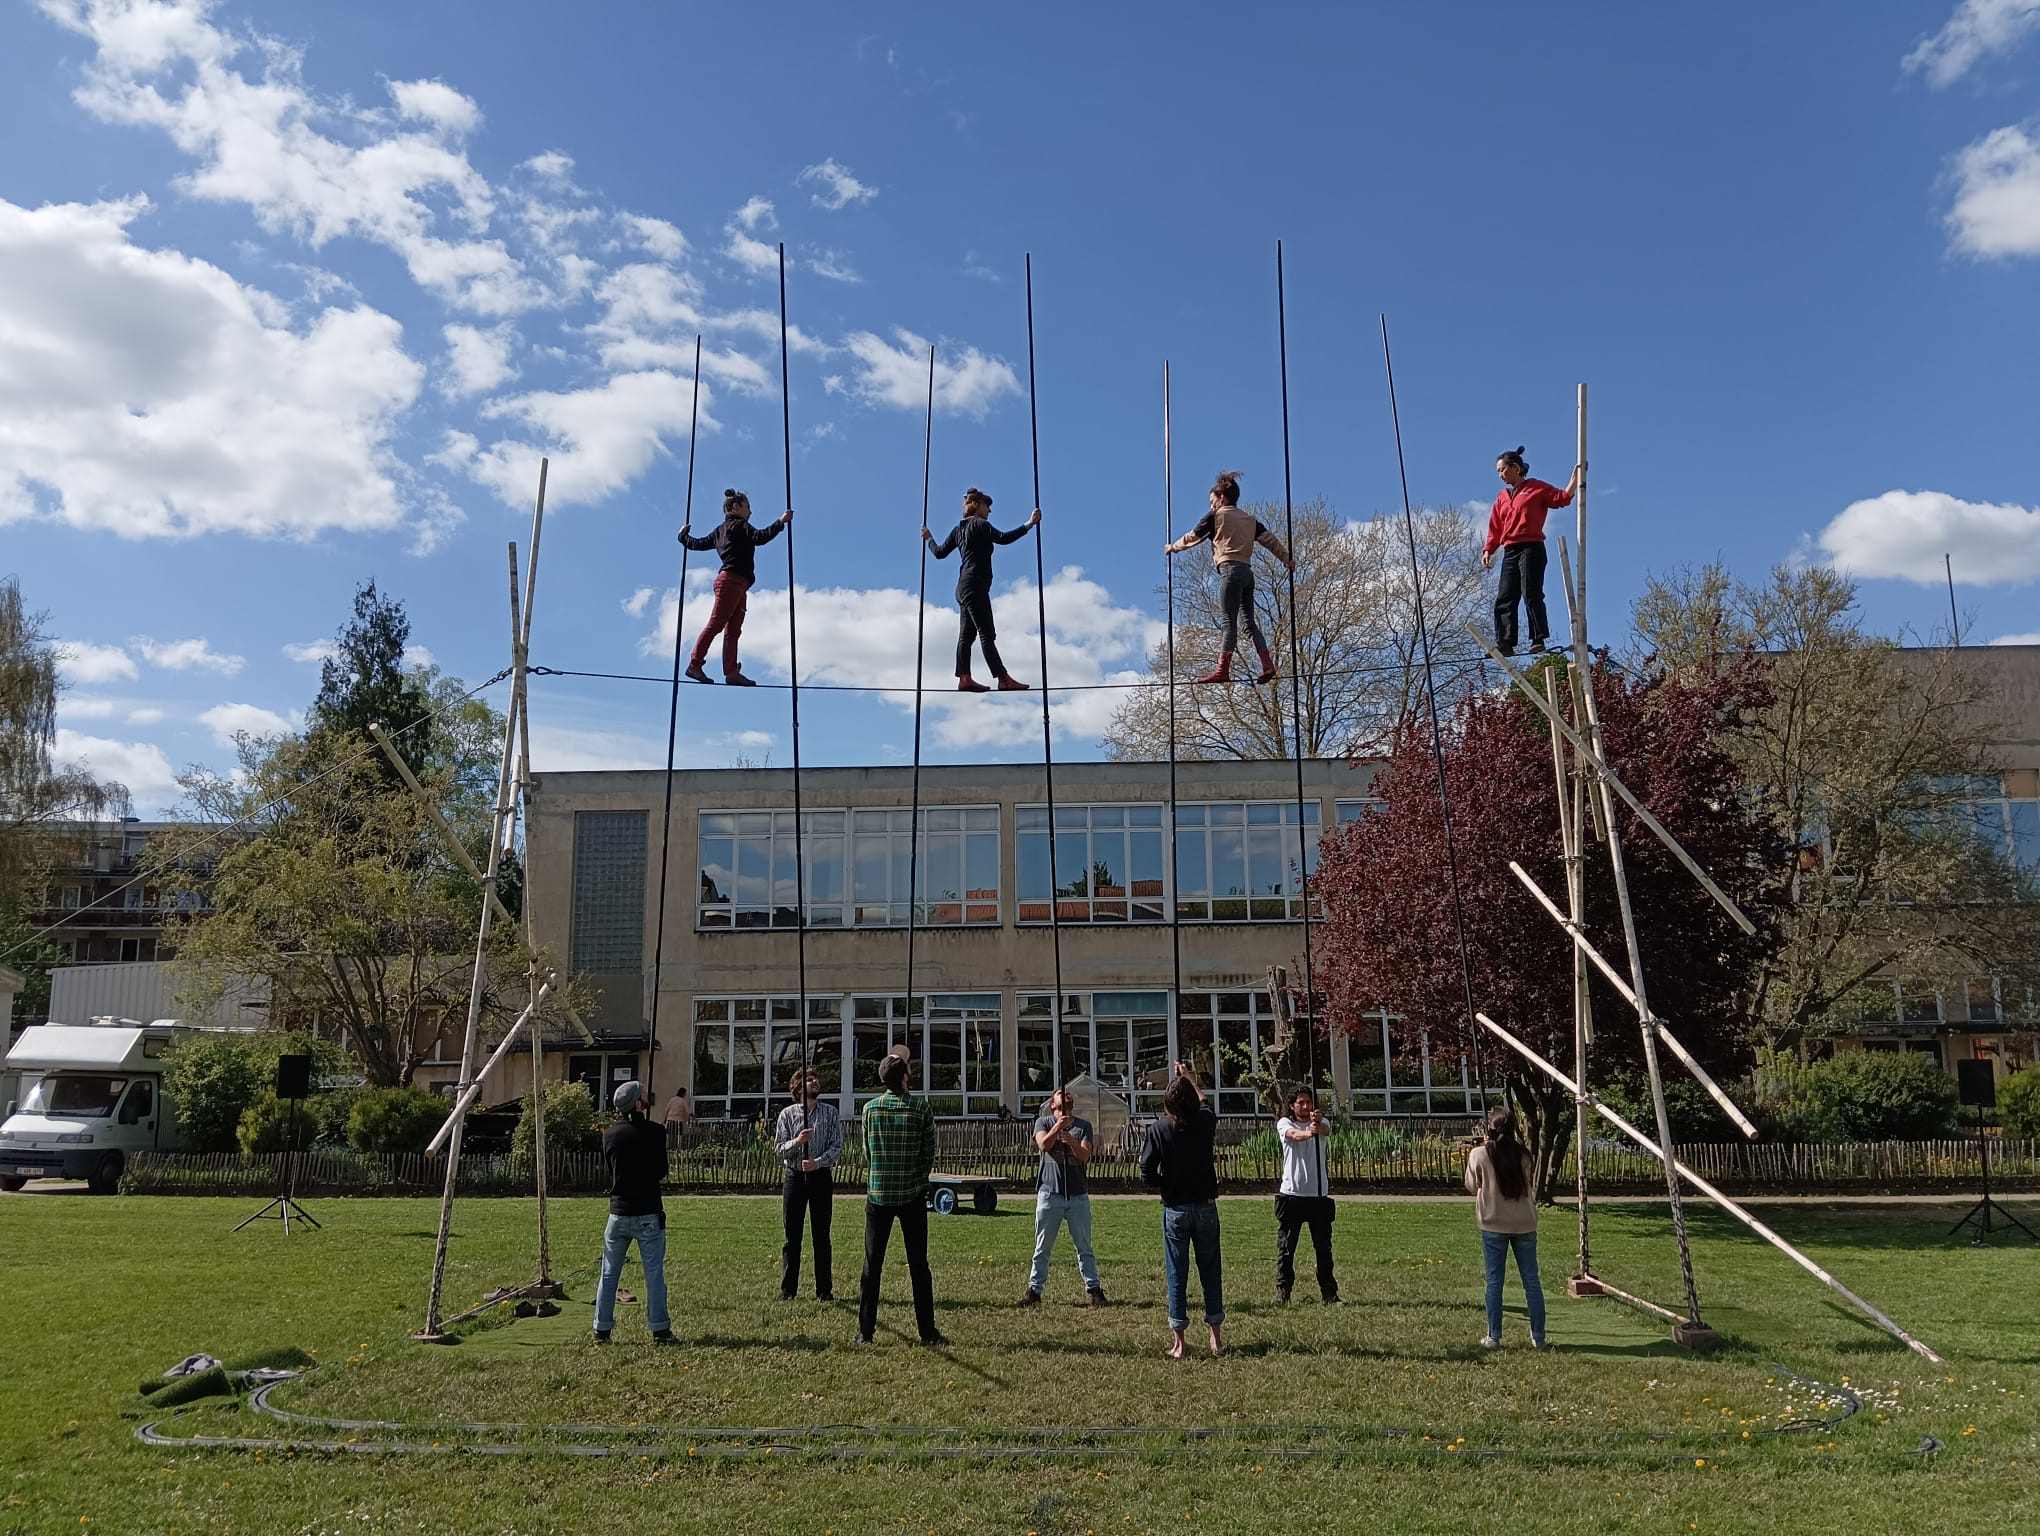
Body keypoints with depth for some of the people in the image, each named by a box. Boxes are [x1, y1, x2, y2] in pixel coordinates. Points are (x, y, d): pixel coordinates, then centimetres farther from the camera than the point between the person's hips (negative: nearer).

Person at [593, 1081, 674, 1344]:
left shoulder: (609, 1134, 2)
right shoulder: (654, 1132, -10)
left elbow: (609, 1168, 12)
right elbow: (662, 1175, -5)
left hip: (618, 1211, 3)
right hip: (649, 1213, -3)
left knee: (609, 1273, 12)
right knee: (654, 1273, 3)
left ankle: (602, 1329, 15)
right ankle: (659, 1330, 6)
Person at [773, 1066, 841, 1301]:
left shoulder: (830, 1112, 4)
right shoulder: (787, 1114, 4)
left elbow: (837, 1147, -2)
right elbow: (780, 1150, 1)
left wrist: (818, 1162, -17)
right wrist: (797, 1142, -18)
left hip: (821, 1176, 0)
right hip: (795, 1176, 0)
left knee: (821, 1236, 4)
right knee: (792, 1236, 3)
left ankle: (824, 1290, 10)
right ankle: (788, 1289, 11)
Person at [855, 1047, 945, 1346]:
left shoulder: (870, 1108, -1)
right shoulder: (921, 1108, -6)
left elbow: (867, 1155, 7)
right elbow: (929, 1155, -3)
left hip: (878, 1196, 1)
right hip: (913, 1197, -1)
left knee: (872, 1265, 7)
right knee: (918, 1265, 5)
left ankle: (865, 1331, 8)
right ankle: (927, 1331, 7)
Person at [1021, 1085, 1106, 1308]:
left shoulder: (1083, 1125, 6)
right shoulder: (1044, 1123, 5)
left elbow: (1085, 1156, -7)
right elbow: (1043, 1145, -14)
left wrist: (1073, 1143, -27)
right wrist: (1058, 1125, -28)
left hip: (1078, 1195, 1)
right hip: (1050, 1194, 0)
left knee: (1084, 1247, 6)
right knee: (1042, 1248, 6)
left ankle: (1093, 1288, 13)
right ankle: (1034, 1290, 13)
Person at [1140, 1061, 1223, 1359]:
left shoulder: (1158, 1130, -11)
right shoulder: (1205, 1123, -4)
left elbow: (1147, 1175, -13)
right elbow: (1205, 1105, 22)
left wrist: (1167, 1185, 6)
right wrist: (1189, 1078, 34)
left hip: (1175, 1209, -2)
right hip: (1206, 1208, 2)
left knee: (1176, 1274, 5)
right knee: (1210, 1272, 12)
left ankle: (1178, 1342, 6)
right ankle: (1217, 1338, 16)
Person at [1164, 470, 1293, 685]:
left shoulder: (1216, 516, 4)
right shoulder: (1250, 519, 21)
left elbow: (1192, 537, 9)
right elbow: (1269, 540, 16)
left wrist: (1173, 547, 24)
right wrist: (1287, 558, 21)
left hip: (1230, 570, -6)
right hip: (1248, 571, 6)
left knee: (1230, 621, -10)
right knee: (1249, 621, 6)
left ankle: (1222, 669, -12)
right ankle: (1267, 665, -4)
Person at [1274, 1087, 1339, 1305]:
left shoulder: (1321, 1122, 7)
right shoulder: (1284, 1123, 1)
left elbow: (1327, 1131, -18)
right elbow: (1294, 1135, -23)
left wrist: (1318, 1123, -44)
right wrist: (1308, 1133, -47)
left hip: (1319, 1194, 2)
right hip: (1291, 1194, -2)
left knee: (1324, 1248, 6)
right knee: (1285, 1247, 0)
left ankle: (1330, 1294, 14)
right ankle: (1282, 1292, 7)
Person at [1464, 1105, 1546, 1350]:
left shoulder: (1479, 1155, -9)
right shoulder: (1523, 1153, -2)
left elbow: (1472, 1186, 4)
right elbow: (1528, 1181, 12)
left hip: (1493, 1224, -2)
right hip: (1524, 1224, 2)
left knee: (1494, 1281, 6)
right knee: (1531, 1281, 9)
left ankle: (1493, 1336, 8)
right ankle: (1538, 1337, 13)